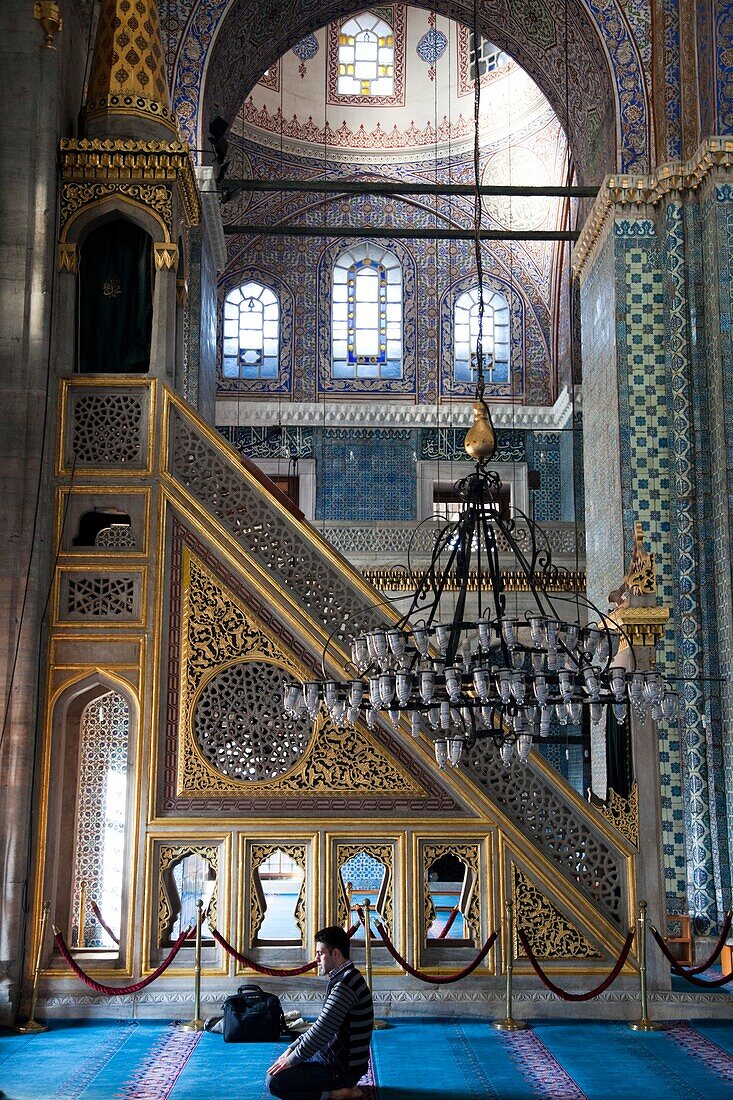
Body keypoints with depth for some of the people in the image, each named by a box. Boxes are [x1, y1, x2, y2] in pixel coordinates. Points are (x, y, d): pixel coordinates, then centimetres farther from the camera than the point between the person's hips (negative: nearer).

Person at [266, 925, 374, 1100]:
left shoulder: (345, 984, -23)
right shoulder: (343, 979, 12)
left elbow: (321, 1031, -25)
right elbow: (320, 1027, 18)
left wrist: (291, 1060, -15)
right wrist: (291, 1049, 11)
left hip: (344, 1068, -11)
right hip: (335, 1056, 11)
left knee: (274, 1081, -16)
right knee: (279, 1070, 20)